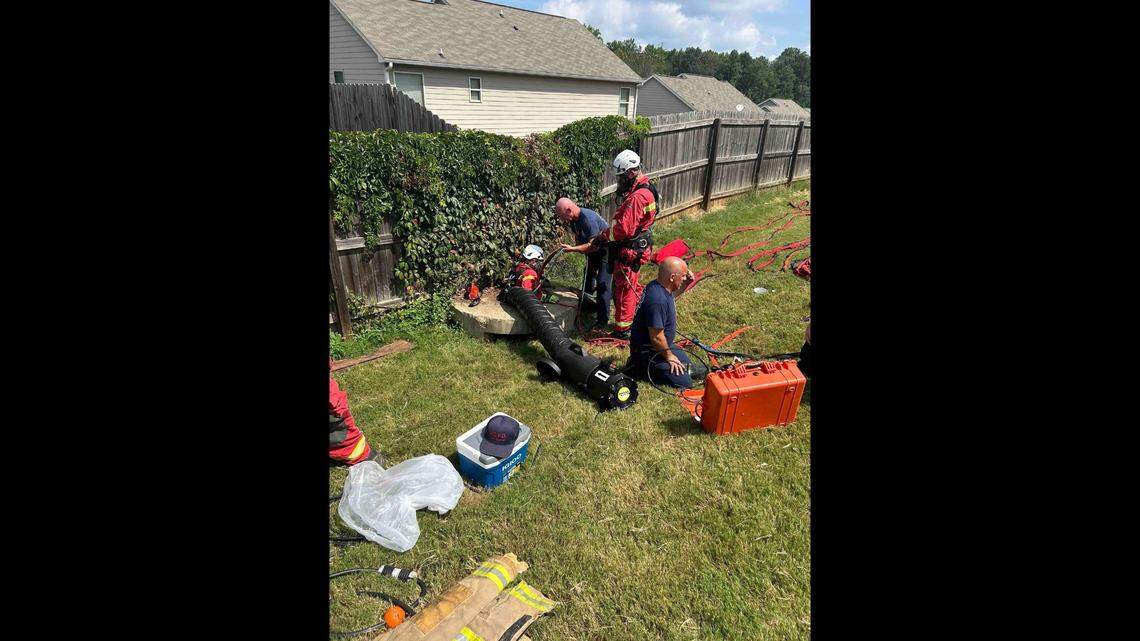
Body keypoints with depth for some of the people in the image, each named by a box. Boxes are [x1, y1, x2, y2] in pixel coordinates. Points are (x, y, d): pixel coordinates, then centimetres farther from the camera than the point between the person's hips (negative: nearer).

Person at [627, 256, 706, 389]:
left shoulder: (658, 286, -4)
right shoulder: (658, 300, -33)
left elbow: (672, 295, 24)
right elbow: (656, 338, -28)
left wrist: (684, 284, 4)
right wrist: (669, 356, -12)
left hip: (662, 344, 10)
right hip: (648, 351, -10)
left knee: (686, 362, 21)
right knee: (684, 382, -9)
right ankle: (641, 368, -2)